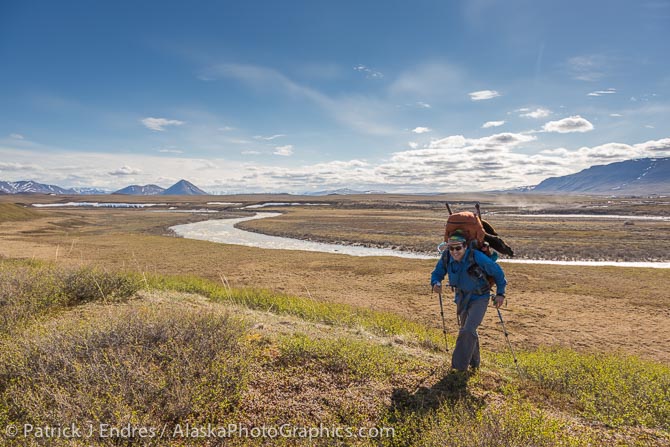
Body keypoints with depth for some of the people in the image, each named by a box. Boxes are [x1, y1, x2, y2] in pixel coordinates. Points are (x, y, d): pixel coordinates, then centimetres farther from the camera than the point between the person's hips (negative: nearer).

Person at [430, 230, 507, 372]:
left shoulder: (477, 257, -30)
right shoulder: (446, 257, -18)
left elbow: (497, 272, -14)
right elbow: (437, 273, -3)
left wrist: (500, 293, -10)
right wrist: (436, 283, -25)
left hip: (479, 298, -5)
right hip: (461, 298, 5)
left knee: (468, 331, -19)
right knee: (465, 330, 20)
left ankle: (459, 366, -6)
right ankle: (474, 362, 44)